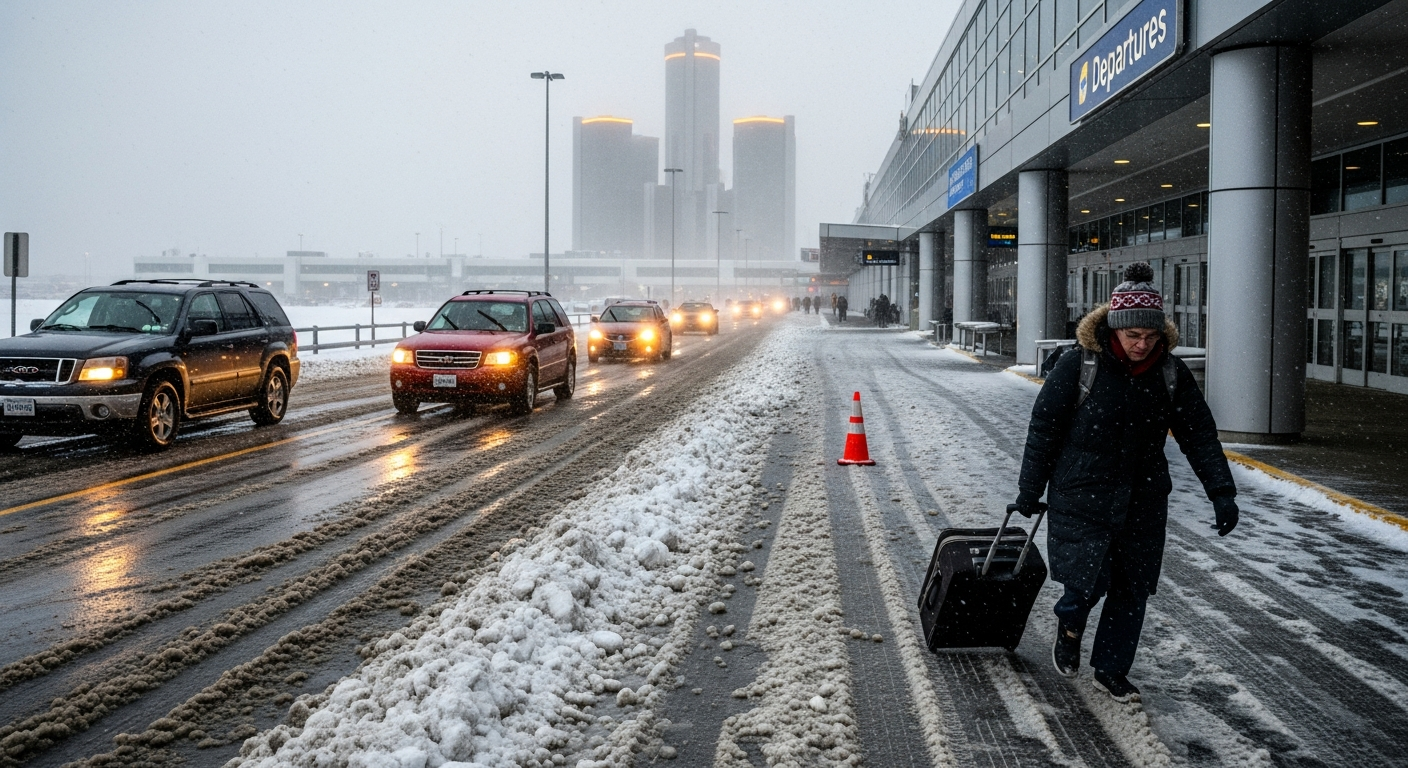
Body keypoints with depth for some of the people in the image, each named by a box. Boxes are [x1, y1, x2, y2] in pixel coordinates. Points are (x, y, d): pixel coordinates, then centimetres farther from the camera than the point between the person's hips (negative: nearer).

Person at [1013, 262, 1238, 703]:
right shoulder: (1078, 366, -13)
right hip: (1082, 499, -4)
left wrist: (1221, 493, -6)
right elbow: (1044, 429, -6)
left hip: (1144, 504, 4)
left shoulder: (1171, 373, -2)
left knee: (1132, 590, 10)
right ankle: (1069, 624, 25)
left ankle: (1111, 671, 27)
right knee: (1088, 582, -10)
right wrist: (1030, 490, -1)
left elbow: (1200, 435, 3)